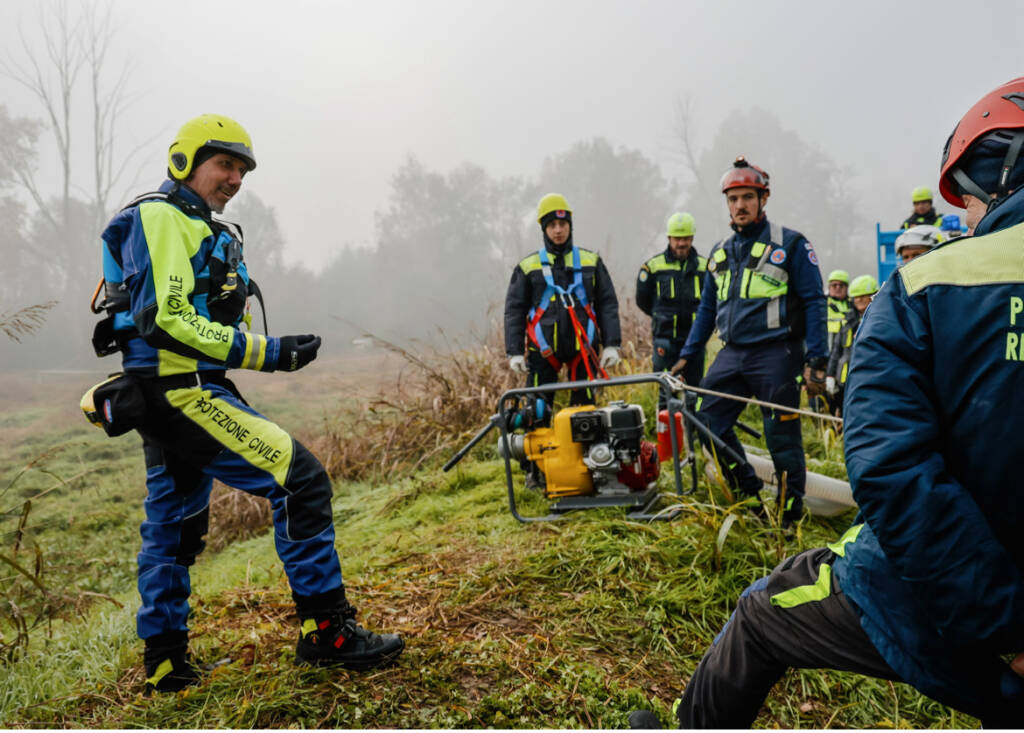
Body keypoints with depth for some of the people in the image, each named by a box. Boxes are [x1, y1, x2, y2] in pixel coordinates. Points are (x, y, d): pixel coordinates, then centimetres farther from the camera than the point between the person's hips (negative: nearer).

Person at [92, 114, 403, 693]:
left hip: (174, 395, 11)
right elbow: (167, 319, -20)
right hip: (181, 390, -11)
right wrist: (265, 352, -22)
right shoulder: (162, 218, -9)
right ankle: (326, 629, -9)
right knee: (302, 480, -16)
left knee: (172, 527, 16)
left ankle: (165, 661, 30)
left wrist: (274, 351, 5)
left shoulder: (208, 231, 23)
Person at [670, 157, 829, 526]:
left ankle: (792, 516, 15)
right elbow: (707, 309, 21)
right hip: (732, 354, 6)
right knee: (706, 419, 0)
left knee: (782, 437, -2)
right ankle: (749, 497, 17)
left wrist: (817, 361, -11)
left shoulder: (790, 244, -1)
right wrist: (686, 355, 16)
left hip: (776, 355, -6)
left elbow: (814, 302, -4)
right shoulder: (720, 253, 16)